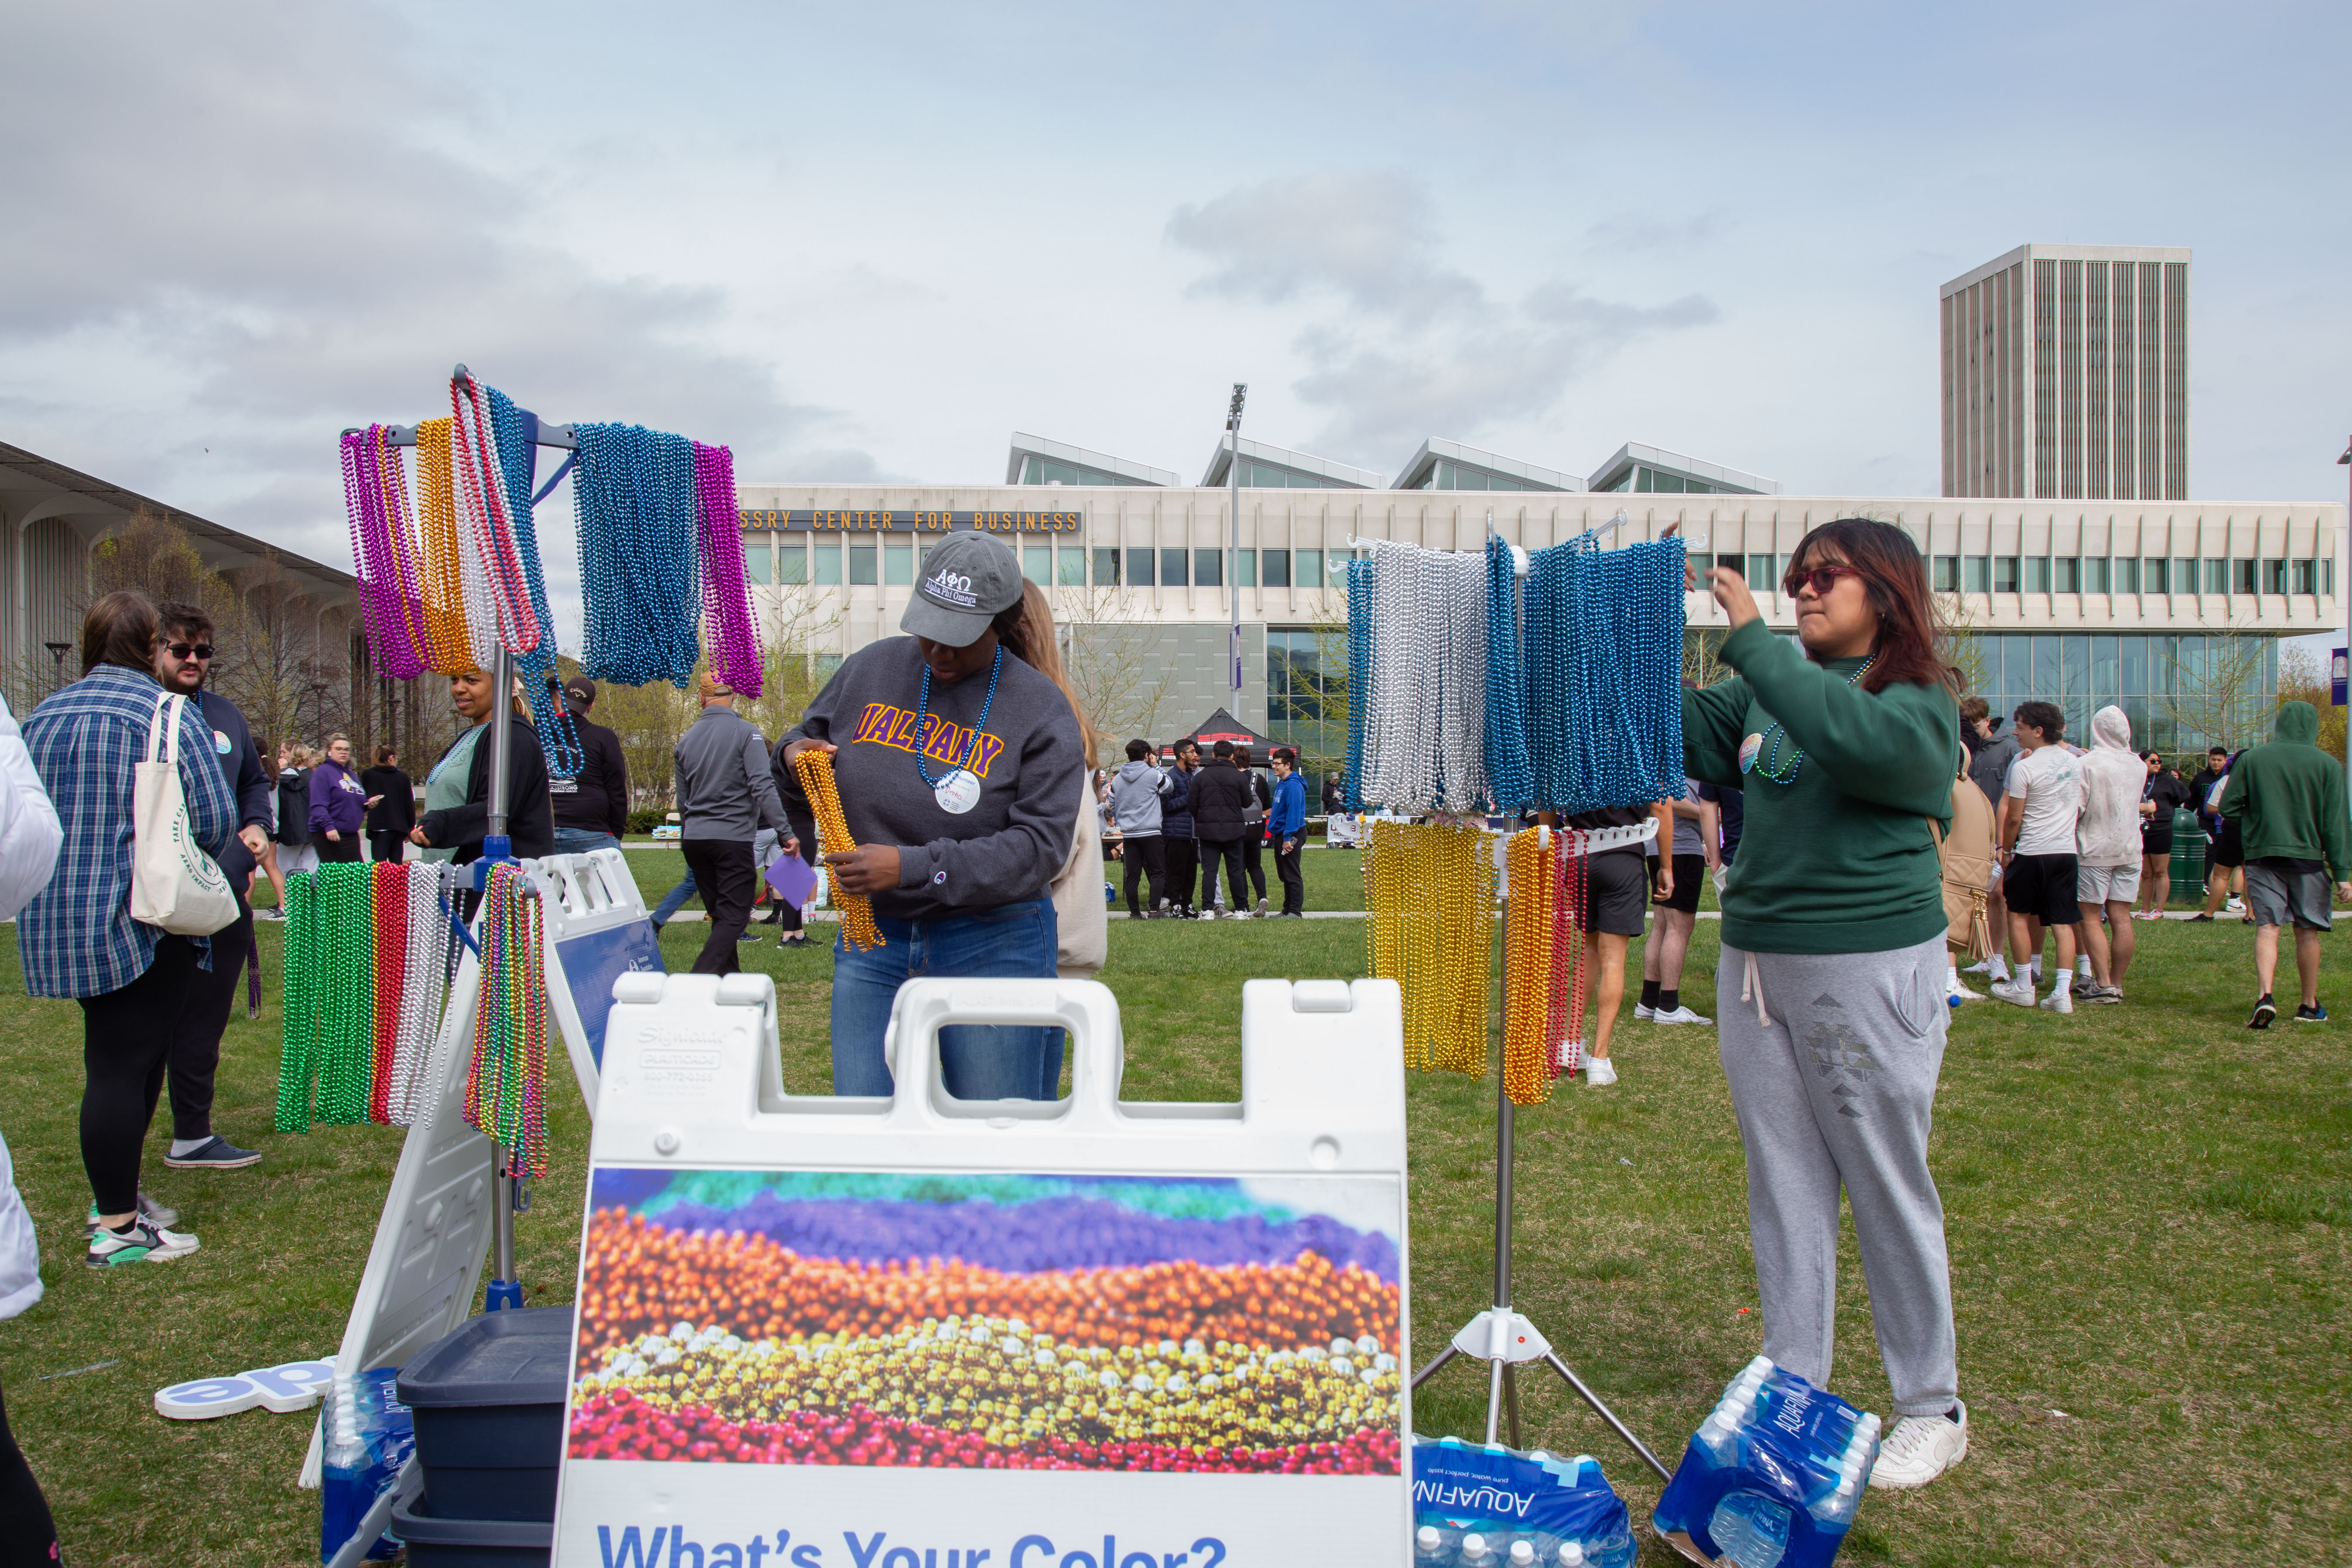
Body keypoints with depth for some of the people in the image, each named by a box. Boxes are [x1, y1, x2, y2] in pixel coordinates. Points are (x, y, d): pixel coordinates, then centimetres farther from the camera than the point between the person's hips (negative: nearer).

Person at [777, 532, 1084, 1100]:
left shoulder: (1041, 708, -7)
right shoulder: (869, 670, 4)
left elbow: (1039, 846, -15)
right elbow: (808, 737, 20)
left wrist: (912, 868, -23)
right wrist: (794, 753, -6)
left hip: (992, 947, -3)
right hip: (871, 942, 3)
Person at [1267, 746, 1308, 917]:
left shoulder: (1293, 786, -16)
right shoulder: (1281, 784, 16)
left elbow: (1294, 813, -22)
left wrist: (1288, 837, -25)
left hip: (1290, 835, -10)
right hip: (1280, 834, 10)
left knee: (1292, 875, -7)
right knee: (1284, 875, 15)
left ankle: (1296, 912, -4)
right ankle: (1288, 909, 22)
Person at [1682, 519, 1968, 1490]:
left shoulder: (1919, 698, -5)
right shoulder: (1768, 691, 11)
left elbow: (1856, 737, -27)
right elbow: (1679, 733, 3)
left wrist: (1748, 636, -25)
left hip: (1871, 965, -5)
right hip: (1755, 963, 5)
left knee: (1889, 1190, 5)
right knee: (1784, 1189, 11)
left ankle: (1932, 1410, 22)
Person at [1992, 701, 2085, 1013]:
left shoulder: (2024, 767, -13)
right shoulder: (2074, 762, 7)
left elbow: (2014, 818, -10)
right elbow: (2079, 810, 16)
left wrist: (2006, 851, 3)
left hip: (2031, 852, -5)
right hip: (2067, 850, 5)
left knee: (2019, 915, 9)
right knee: (2063, 923, 3)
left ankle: (2023, 987, 12)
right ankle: (2062, 991, -4)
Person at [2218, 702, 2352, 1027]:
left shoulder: (2251, 759, -1)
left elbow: (2228, 807, -2)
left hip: (2262, 854, 0)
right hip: (2308, 856, 0)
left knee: (2267, 927, -2)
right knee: (2307, 931, 10)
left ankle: (2264, 996, -21)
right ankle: (2310, 1006, 20)